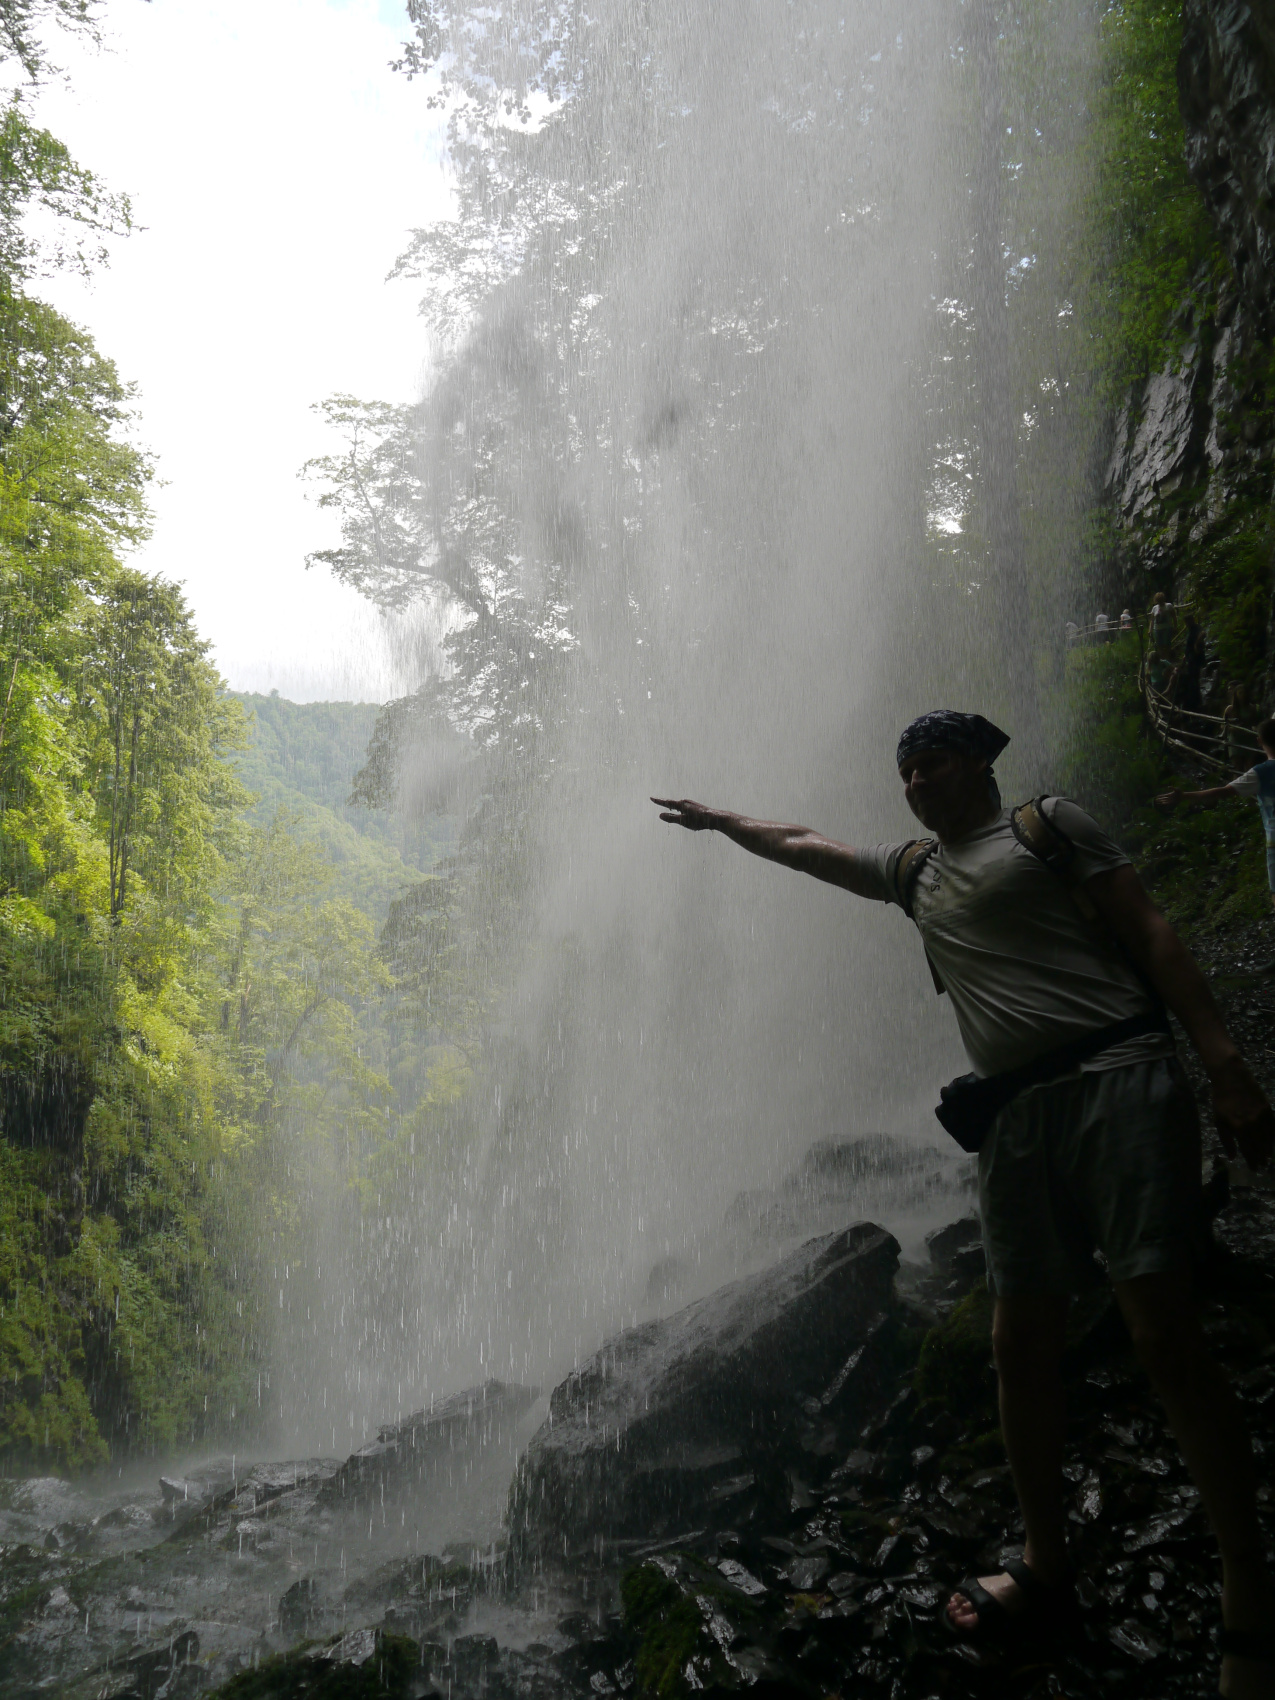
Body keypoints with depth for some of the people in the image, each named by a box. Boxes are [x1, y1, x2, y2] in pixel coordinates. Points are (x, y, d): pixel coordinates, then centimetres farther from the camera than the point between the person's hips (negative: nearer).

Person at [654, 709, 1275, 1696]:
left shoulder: (1051, 824, 7)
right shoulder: (912, 872, 22)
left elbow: (1150, 935, -1)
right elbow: (802, 846, 35)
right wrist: (719, 820, 42)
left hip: (1117, 1077, -5)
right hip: (1016, 1112, 6)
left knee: (1165, 1336, -11)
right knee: (1022, 1345, 5)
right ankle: (1047, 1572, 20)